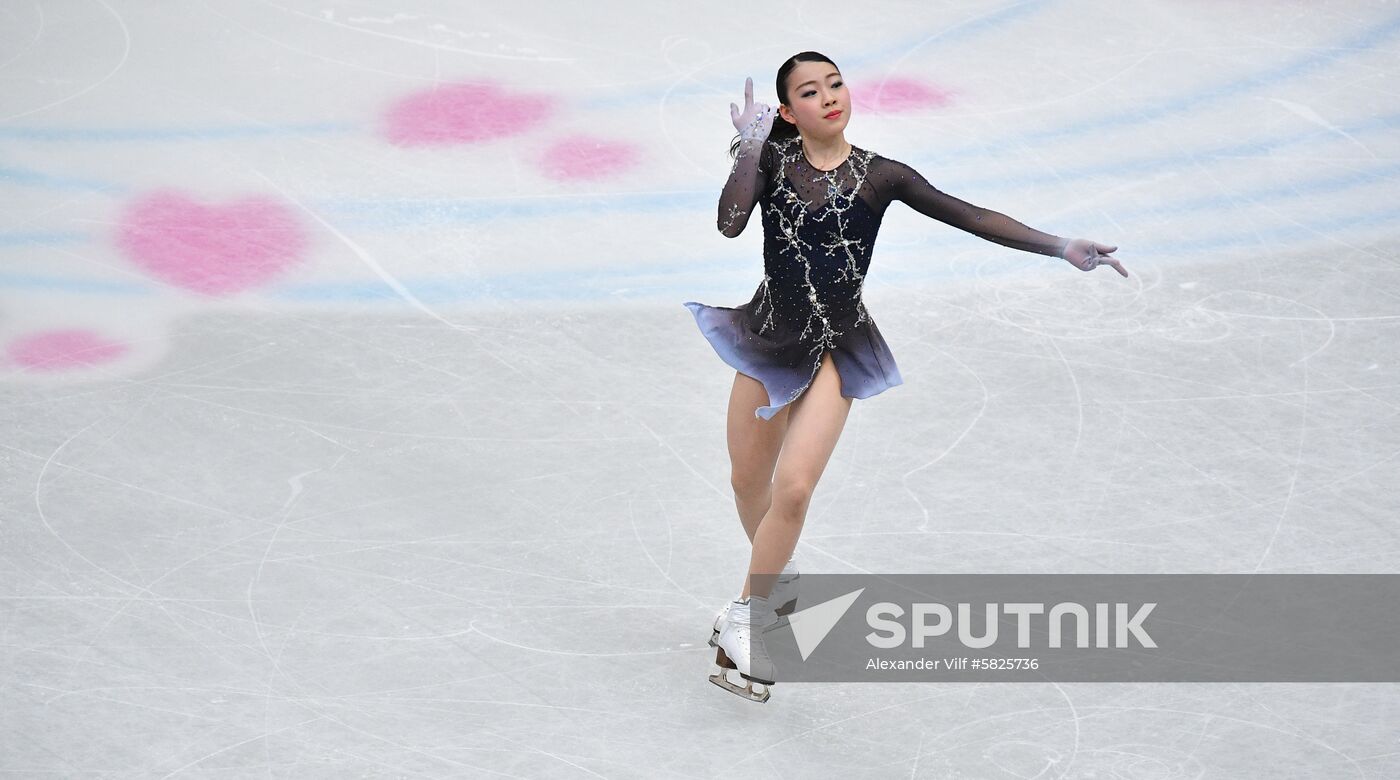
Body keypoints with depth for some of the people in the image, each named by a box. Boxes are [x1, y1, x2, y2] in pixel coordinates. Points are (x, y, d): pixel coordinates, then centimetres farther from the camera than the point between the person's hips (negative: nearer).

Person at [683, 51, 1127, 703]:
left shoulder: (879, 176, -9)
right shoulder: (773, 160, -7)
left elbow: (970, 216, -11)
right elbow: (730, 224, -22)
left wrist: (1061, 246, -17)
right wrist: (750, 149, -27)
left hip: (833, 352, -3)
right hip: (770, 337, 3)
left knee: (792, 487, -16)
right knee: (748, 482, 18)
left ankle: (745, 617, 2)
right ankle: (777, 581, 47)